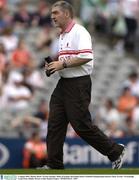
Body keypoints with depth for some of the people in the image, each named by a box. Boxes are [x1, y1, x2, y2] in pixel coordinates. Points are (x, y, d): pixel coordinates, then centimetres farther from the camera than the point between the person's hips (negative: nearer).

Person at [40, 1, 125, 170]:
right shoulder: (62, 35, 17)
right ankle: (54, 165, 7)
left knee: (82, 125, -7)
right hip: (63, 84, 10)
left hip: (78, 85, -10)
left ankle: (115, 151, 8)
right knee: (55, 124, 4)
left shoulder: (79, 32, -14)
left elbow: (86, 56, -26)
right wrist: (54, 65, 8)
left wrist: (63, 64, -22)